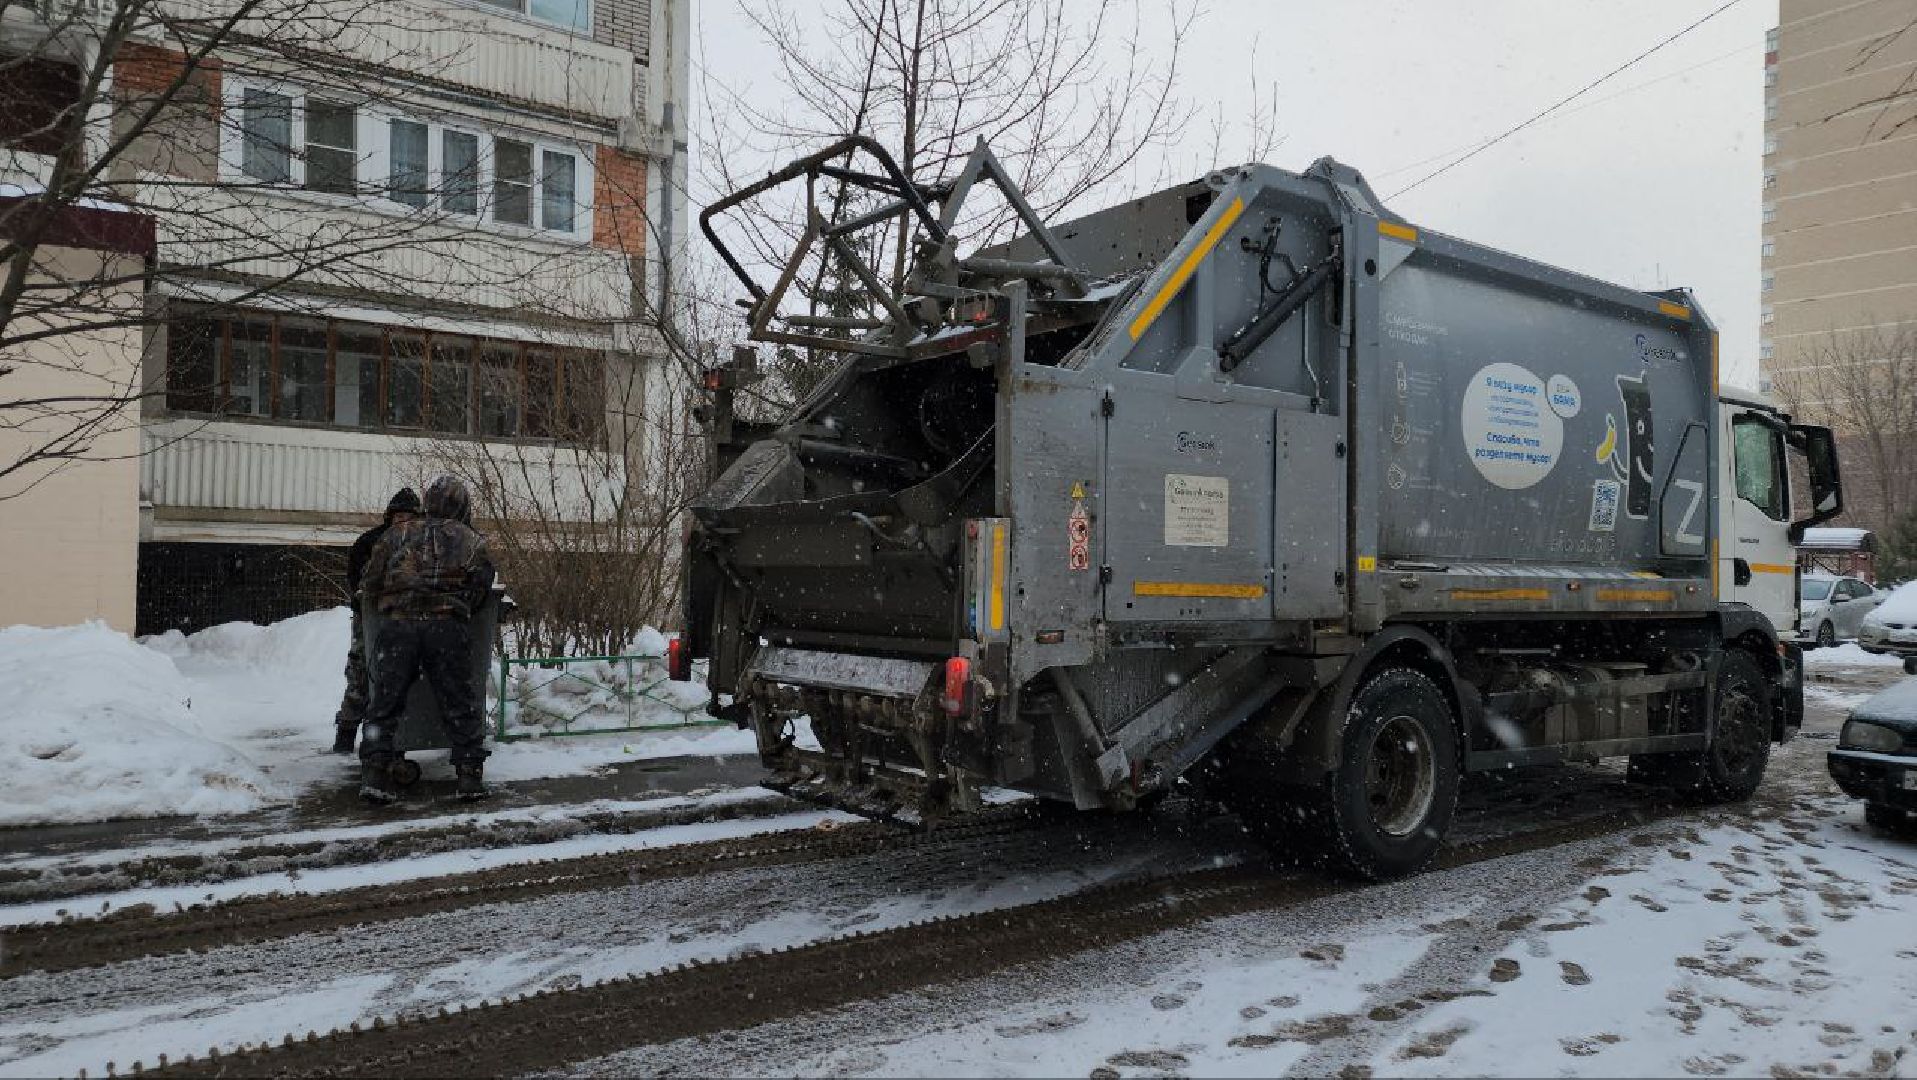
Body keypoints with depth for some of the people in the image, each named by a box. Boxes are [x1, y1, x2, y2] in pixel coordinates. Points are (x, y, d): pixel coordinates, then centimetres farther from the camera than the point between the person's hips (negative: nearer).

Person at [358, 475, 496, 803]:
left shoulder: (396, 534, 19)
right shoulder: (472, 541, 15)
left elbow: (371, 584, 14)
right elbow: (480, 589, 6)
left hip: (396, 625, 1)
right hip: (447, 626, -1)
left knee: (385, 702, 8)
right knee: (460, 704, 6)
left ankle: (374, 774, 2)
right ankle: (471, 776, 7)